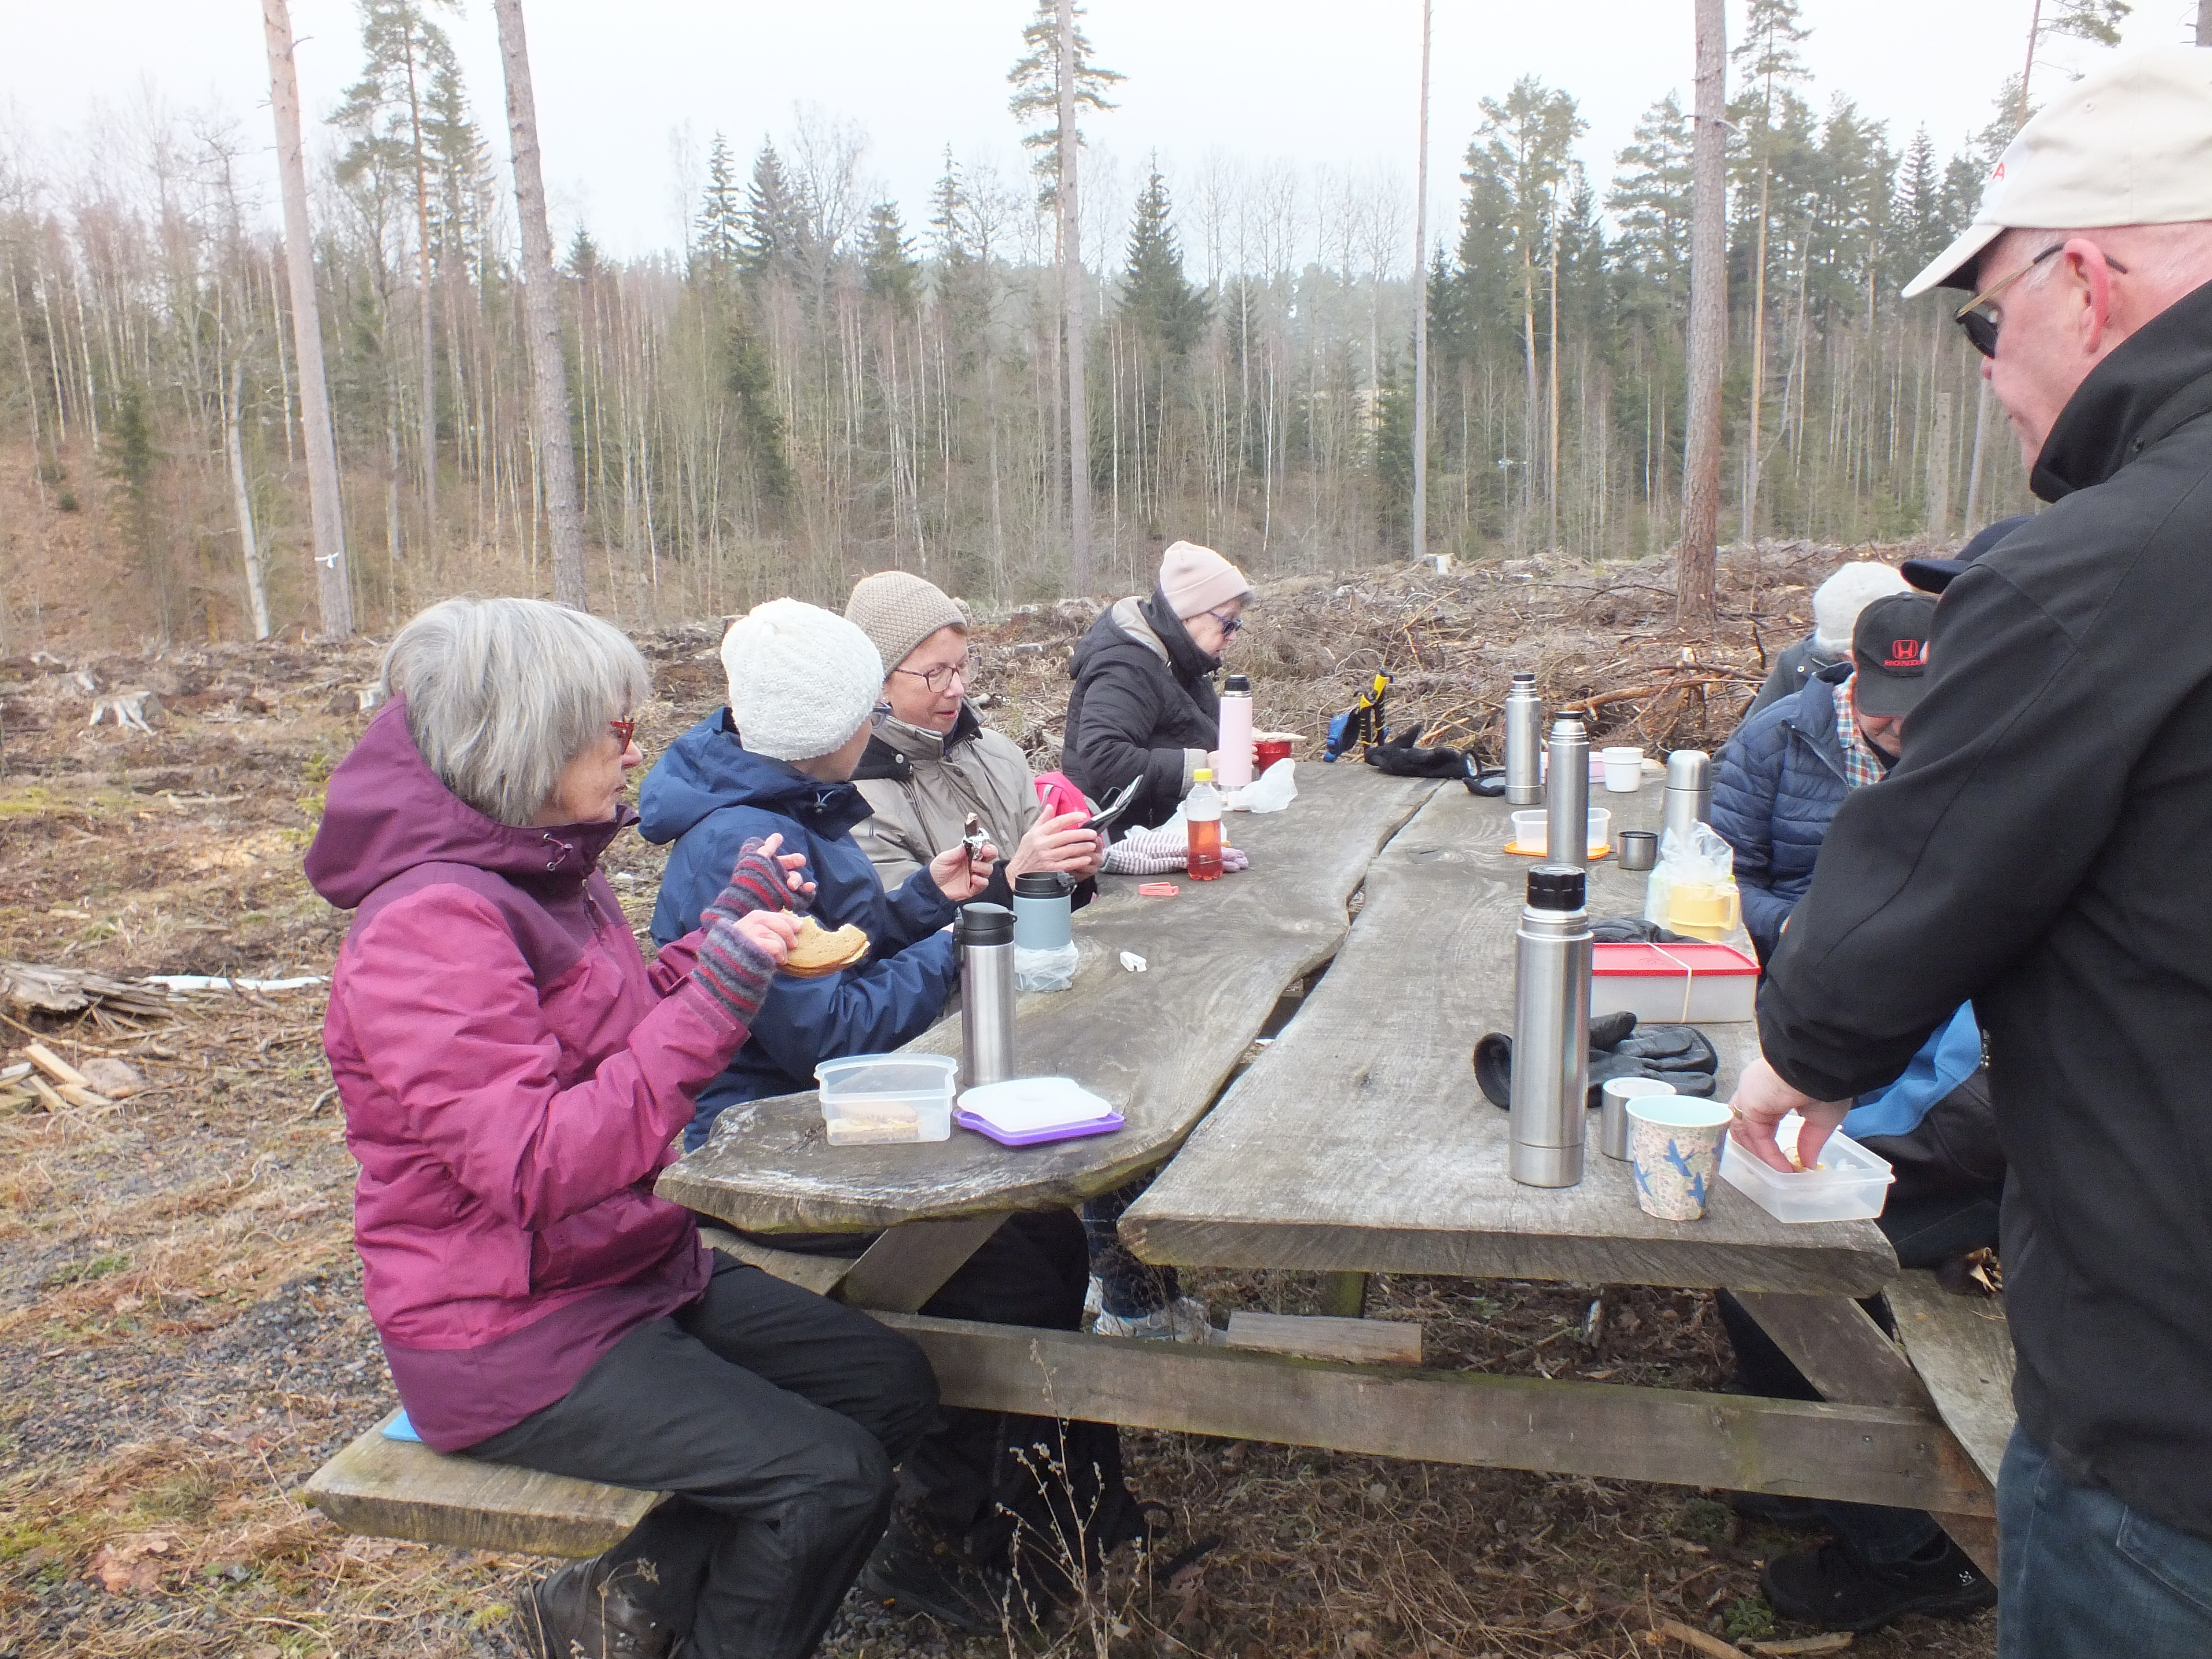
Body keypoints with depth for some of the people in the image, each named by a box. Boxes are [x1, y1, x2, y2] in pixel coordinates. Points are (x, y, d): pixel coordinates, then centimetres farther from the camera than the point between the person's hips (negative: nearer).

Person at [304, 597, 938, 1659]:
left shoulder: (545, 870, 6)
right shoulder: (431, 920, -23)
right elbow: (540, 1168, -30)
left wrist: (731, 924, 7)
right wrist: (716, 994, -31)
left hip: (635, 1269, 9)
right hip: (507, 1334, -9)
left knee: (892, 1386, 4)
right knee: (828, 1478, -17)